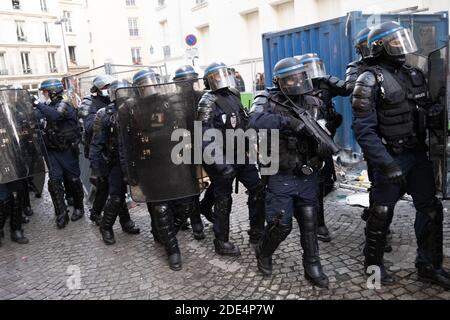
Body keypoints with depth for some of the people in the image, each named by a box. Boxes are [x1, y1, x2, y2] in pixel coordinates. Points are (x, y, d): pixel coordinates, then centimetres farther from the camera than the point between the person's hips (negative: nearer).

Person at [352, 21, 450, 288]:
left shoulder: (415, 74, 10)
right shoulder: (371, 80, -12)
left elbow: (426, 107, 19)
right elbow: (364, 130, -18)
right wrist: (387, 164, -23)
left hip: (419, 154, 7)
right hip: (392, 157, -7)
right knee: (382, 213, 5)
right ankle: (374, 263, 25)